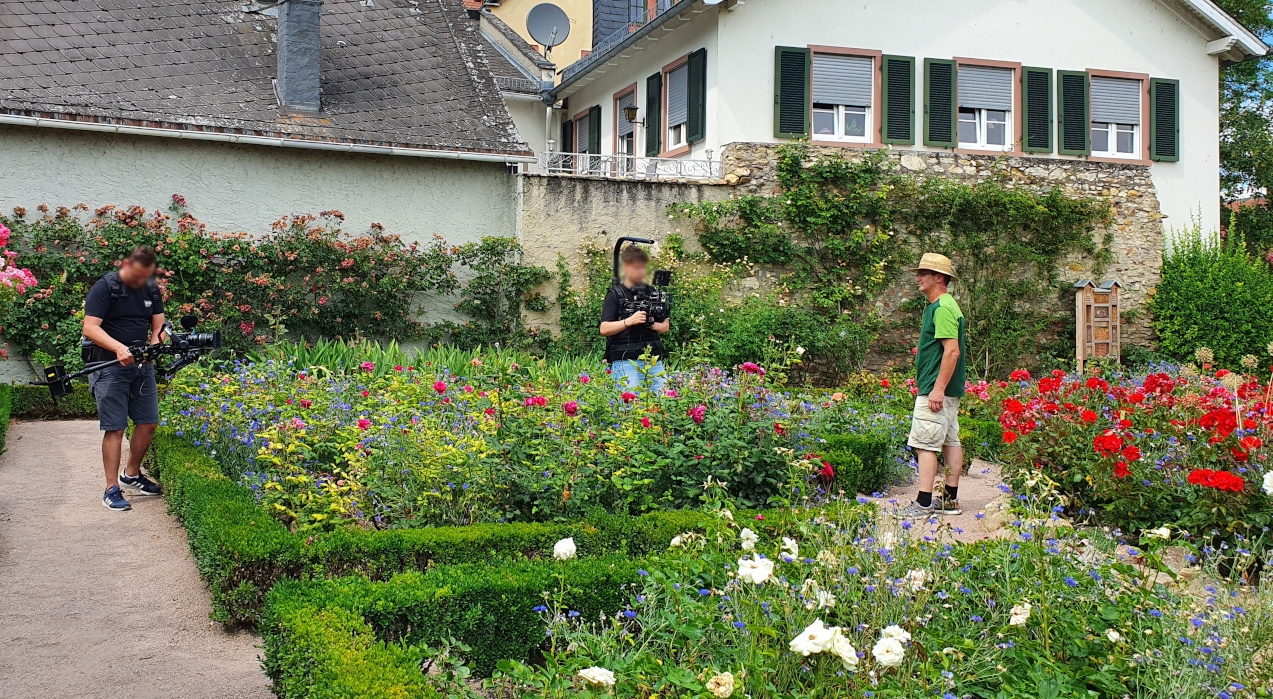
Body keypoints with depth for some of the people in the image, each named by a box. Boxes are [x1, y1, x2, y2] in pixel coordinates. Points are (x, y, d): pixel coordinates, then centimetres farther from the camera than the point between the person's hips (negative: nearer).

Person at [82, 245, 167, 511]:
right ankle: (111, 489, 0)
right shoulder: (105, 287, -11)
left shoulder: (152, 289, 8)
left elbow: (159, 324, 8)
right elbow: (90, 327, -18)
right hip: (110, 367, -6)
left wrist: (155, 343, -15)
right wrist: (118, 348, -32)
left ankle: (131, 474, 29)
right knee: (115, 428, -6)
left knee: (148, 423, 8)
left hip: (142, 365, 6)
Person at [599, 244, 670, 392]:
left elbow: (666, 326, 17)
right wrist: (629, 321, -18)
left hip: (654, 360, 5)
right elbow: (604, 329, -6)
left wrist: (654, 325, -5)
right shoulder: (616, 295, 2)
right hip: (626, 362, -5)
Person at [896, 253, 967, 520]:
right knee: (950, 441, 12)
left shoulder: (942, 308, -16)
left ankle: (923, 503, -11)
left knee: (925, 444, -11)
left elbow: (952, 351, -23)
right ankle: (950, 499, 18)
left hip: (936, 390, -11)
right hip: (946, 390, 11)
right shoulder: (939, 306, 16)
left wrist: (938, 389, -25)